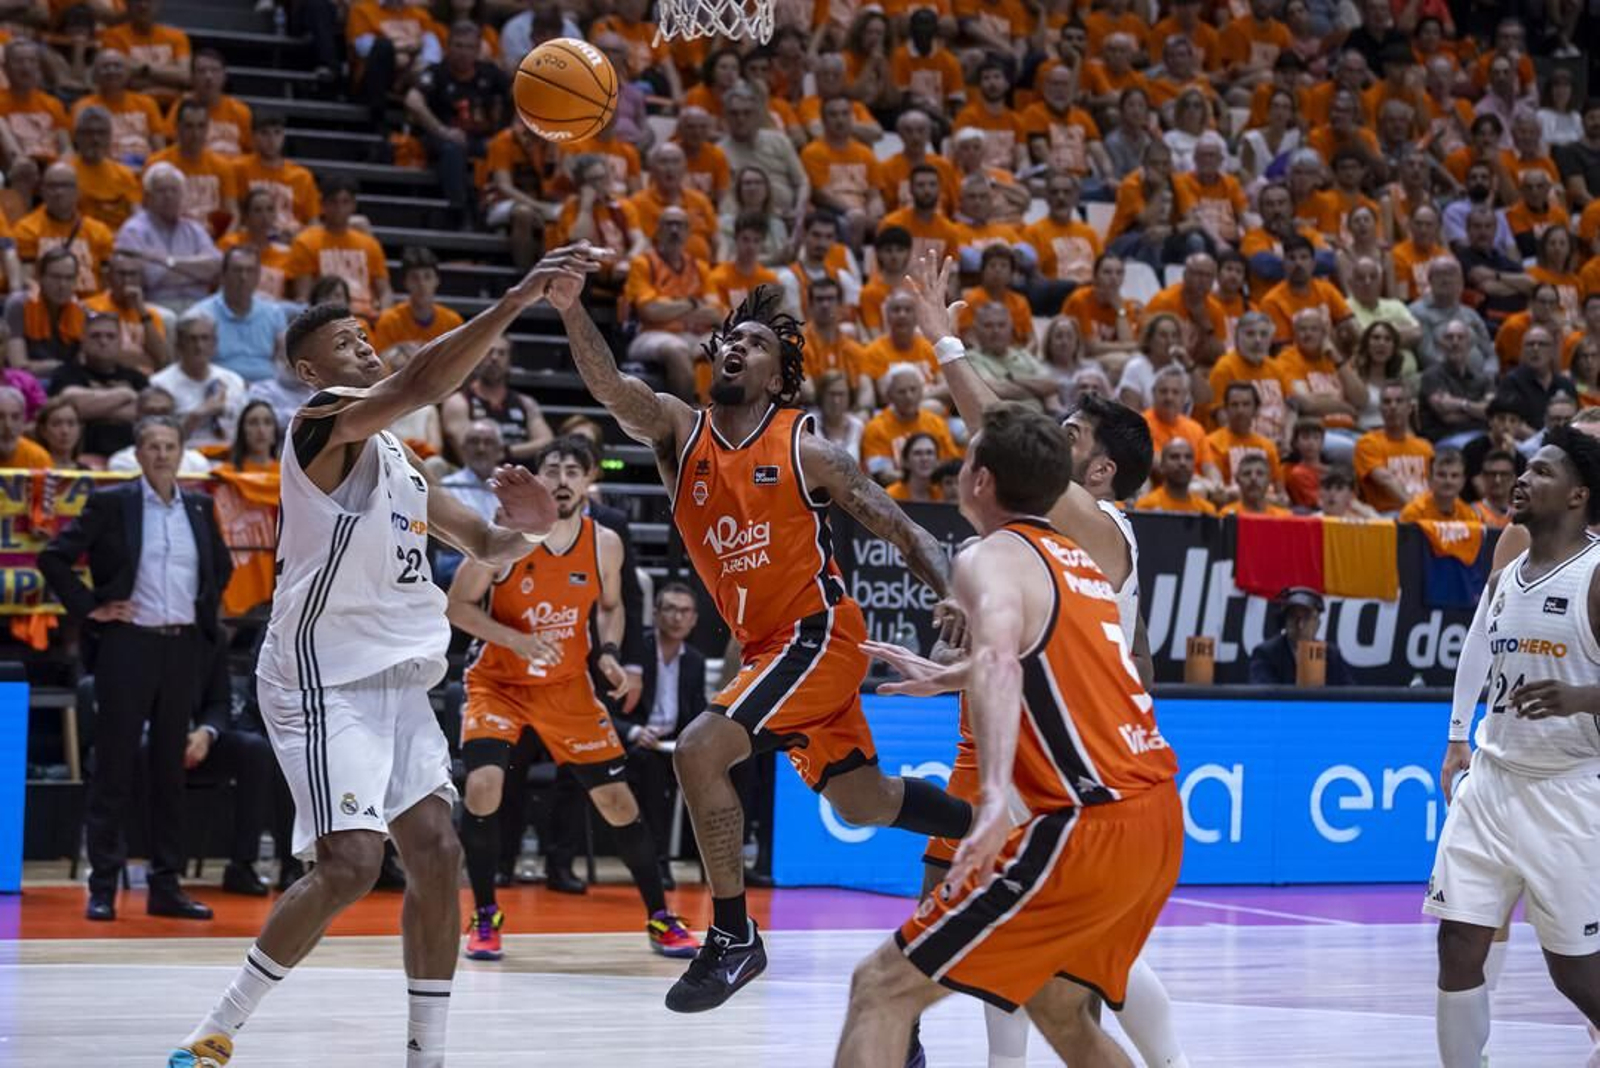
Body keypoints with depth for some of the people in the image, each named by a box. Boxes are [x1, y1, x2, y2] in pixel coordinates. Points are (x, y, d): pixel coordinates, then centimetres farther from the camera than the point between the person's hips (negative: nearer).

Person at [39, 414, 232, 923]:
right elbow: (54, 557, -4)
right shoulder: (110, 504, -3)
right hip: (128, 645, -4)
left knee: (170, 768, 7)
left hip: (182, 647, 4)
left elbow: (221, 565, 27)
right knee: (115, 767, -2)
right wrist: (89, 607, -7)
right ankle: (103, 888, 2)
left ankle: (166, 886, 12)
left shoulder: (199, 507, 10)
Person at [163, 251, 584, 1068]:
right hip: (323, 683, -9)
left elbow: (485, 545, 23)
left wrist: (525, 527, -1)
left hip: (394, 680, 9)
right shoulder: (324, 424, -10)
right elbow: (419, 384, -29)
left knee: (436, 854, -1)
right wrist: (518, 299, -34)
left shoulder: (393, 455, 17)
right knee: (351, 864, -18)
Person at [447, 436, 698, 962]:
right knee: (484, 785, -23)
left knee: (617, 798, 1)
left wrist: (609, 653, -10)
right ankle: (485, 916, -5)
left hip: (568, 687, 3)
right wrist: (518, 640, -28)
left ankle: (660, 919, 15)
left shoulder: (605, 544, -9)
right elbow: (457, 606, -13)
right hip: (498, 682, -3)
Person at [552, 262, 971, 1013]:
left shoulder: (807, 451, -9)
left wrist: (952, 596, -23)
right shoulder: (680, 432, 2)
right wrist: (571, 310, -36)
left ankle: (734, 937, -12)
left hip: (817, 635, -6)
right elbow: (610, 388, -18)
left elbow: (904, 533, -5)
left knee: (699, 751, -22)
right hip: (762, 643, 6)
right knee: (861, 801, 16)